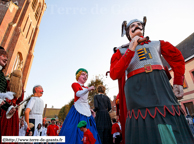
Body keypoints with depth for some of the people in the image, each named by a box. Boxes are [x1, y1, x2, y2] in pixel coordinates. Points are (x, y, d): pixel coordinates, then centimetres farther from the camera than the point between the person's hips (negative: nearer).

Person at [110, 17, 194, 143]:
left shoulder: (157, 44, 21)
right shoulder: (121, 51, 12)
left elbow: (178, 58, 26)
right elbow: (114, 74, -5)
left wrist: (178, 83, 16)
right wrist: (131, 49, -9)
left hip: (162, 89, 3)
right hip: (137, 92, -2)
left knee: (174, 133, 3)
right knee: (145, 133, -3)